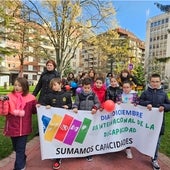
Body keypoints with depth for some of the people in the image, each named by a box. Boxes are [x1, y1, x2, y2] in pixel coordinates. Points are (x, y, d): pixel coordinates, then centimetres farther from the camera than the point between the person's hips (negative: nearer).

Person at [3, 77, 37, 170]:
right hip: (12, 127, 3)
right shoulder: (9, 97, -4)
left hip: (24, 128, -3)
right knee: (16, 147, 22)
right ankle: (22, 160, 48)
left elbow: (34, 111, 4)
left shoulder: (30, 98, -7)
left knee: (20, 148, 6)